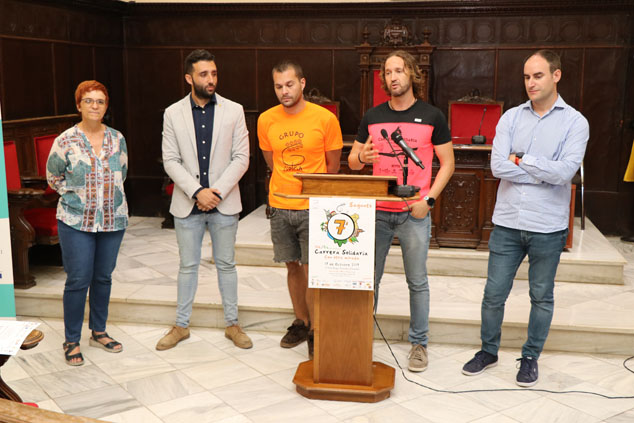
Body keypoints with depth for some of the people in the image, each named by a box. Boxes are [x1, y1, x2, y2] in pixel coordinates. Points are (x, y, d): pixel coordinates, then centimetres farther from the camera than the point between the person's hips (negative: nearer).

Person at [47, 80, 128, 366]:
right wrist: (79, 193, -2)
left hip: (113, 220, 4)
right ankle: (71, 341, 12)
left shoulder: (117, 139, 3)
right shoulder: (65, 141, -7)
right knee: (78, 280, -2)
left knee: (103, 278, 12)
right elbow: (53, 177, 3)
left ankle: (99, 332, 28)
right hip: (76, 222, -3)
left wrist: (107, 192, 5)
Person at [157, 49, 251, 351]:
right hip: (188, 203, 0)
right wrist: (197, 191, -14)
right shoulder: (173, 114, 1)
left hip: (224, 202, 0)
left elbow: (241, 158, -4)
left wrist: (217, 192, -14)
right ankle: (181, 325, 23)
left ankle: (232, 324, 22)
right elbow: (170, 160, -3)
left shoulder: (233, 111, 0)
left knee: (226, 264, 9)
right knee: (188, 266, 10)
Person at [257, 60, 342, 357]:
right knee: (293, 266, 13)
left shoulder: (325, 119, -7)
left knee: (312, 270, -4)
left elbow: (332, 166, 4)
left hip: (313, 207, -3)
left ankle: (317, 331, 11)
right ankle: (301, 322, 29)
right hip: (280, 207, 3)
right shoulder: (266, 120, 2)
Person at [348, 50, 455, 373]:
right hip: (376, 211, 2)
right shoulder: (372, 117, 8)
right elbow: (352, 162, 12)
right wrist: (361, 157, -12)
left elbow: (447, 163, 3)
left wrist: (428, 199, -9)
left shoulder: (431, 116, 1)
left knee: (417, 282, 6)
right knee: (369, 278, 8)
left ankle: (418, 343, 19)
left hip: (414, 213, -2)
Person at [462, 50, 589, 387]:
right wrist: (544, 172, -11)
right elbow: (498, 166, -10)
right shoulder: (511, 117, 4)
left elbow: (565, 172, -18)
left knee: (541, 297, 11)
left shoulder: (574, 123, -3)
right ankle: (488, 351, 28)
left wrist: (520, 160, -11)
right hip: (507, 223, 2)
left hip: (548, 226, -2)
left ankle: (531, 358, 28)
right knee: (494, 293, 9)